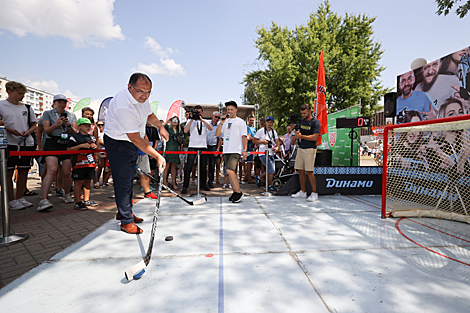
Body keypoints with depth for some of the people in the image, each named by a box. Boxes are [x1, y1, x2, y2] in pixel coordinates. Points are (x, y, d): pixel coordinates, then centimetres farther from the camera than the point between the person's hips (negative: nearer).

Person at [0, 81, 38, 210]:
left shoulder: (27, 108, 13)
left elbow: (34, 125, 16)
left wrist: (29, 131, -3)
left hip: (27, 143, 4)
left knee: (24, 171, 7)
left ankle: (19, 197, 17)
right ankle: (11, 200, 7)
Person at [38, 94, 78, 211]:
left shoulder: (71, 115, 16)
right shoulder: (47, 113, 10)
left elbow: (75, 132, 10)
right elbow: (47, 131, 0)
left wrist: (69, 125, -10)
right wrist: (56, 124, -16)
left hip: (67, 144, 3)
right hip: (52, 144, -3)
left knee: (67, 173, 0)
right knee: (52, 170, -20)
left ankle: (67, 195, 22)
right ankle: (43, 200, -22)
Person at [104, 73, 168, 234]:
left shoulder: (142, 97, -5)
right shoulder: (123, 106, -33)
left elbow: (149, 115, 15)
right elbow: (136, 139, -33)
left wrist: (160, 126, -3)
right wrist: (157, 156, -33)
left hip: (131, 141, 9)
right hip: (117, 143, -9)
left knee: (129, 178, 17)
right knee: (123, 181, -6)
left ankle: (124, 212, 34)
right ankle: (126, 221, 6)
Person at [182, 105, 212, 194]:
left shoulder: (205, 121, 14)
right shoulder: (190, 121, 9)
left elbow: (210, 128, -7)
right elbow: (185, 130, -8)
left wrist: (201, 119, -13)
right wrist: (192, 119, -9)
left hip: (203, 147, 2)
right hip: (192, 146, -2)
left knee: (203, 167, 9)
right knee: (189, 167, -9)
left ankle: (203, 184, 25)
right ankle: (185, 186, -4)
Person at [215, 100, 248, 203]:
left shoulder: (240, 122, 2)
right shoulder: (225, 121, 17)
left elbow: (244, 136, -2)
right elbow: (217, 134, 10)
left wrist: (245, 150, -10)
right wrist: (221, 123, -2)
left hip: (236, 150, -6)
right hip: (226, 150, 6)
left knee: (230, 170, -19)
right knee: (230, 172, 9)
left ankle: (239, 192, -7)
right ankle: (235, 192, 20)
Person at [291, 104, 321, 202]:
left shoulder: (315, 122, -7)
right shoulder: (302, 120, 15)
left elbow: (315, 137, -16)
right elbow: (298, 133, 23)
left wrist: (301, 136, -15)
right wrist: (297, 132, 0)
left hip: (310, 149, -7)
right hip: (301, 148, 7)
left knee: (309, 172, -9)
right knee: (300, 170, 7)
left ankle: (314, 193, 2)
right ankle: (303, 192, 18)